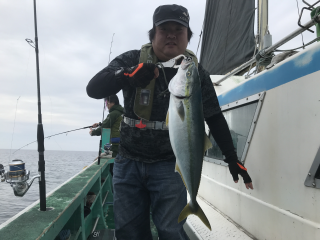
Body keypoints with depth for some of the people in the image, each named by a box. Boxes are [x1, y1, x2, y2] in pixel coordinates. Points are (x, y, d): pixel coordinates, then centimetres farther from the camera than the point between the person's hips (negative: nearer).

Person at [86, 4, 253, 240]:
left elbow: (214, 118, 5)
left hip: (169, 165, -1)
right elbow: (94, 89, -12)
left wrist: (232, 159, 2)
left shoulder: (196, 71, 0)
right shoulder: (131, 60, -3)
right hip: (128, 162, 2)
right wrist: (129, 75, -31)